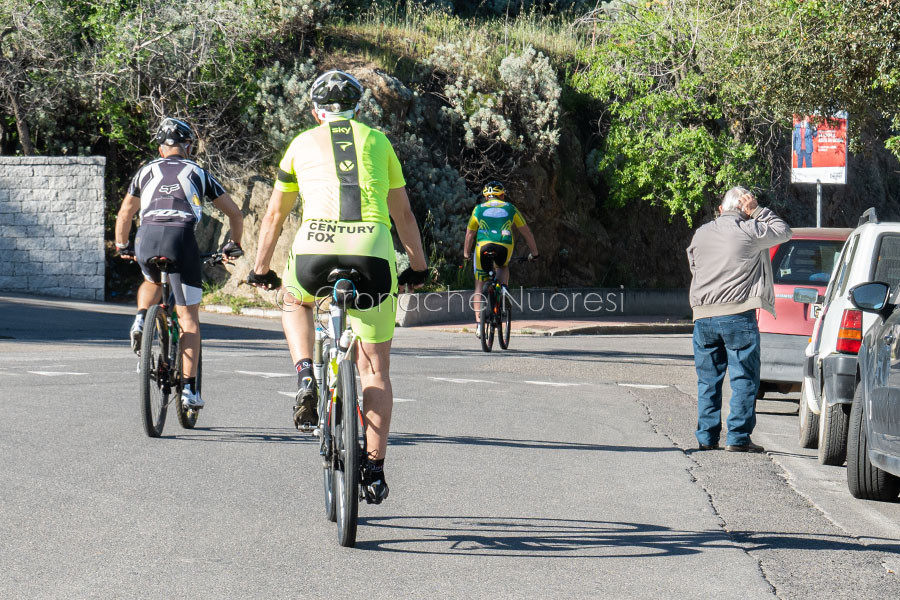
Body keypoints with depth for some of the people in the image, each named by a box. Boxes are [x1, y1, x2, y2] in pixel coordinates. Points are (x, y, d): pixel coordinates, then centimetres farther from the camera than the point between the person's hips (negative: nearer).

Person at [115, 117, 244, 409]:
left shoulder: (146, 171, 25)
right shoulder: (198, 173, 22)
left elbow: (124, 215, 32)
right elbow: (235, 213, 24)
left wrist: (122, 247, 48)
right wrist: (234, 245, 39)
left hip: (147, 236, 2)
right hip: (181, 238, -2)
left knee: (153, 281, 37)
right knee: (188, 317, 5)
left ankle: (140, 321, 9)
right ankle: (189, 388, -1)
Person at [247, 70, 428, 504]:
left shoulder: (303, 144, 20)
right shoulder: (377, 142, 21)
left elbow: (275, 214, 28)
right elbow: (403, 214, 25)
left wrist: (260, 268, 39)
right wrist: (418, 267, 36)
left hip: (316, 249, 0)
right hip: (373, 255, 1)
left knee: (295, 303, 35)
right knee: (375, 371, 12)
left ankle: (305, 378, 11)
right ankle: (375, 471, 10)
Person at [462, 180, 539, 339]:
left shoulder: (479, 209, 19)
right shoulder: (510, 209, 19)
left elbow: (469, 235, 24)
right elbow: (526, 232, 22)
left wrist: (466, 254, 37)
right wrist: (534, 253, 31)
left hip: (483, 247, 0)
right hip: (505, 248, 0)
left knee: (479, 286, 12)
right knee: (503, 267, 36)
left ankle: (479, 322, 1)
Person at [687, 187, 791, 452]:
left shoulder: (701, 234, 13)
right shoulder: (751, 232, -4)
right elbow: (783, 231, 9)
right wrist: (757, 212, 8)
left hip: (703, 317, 5)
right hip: (738, 315, -5)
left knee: (707, 379, 12)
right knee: (744, 378, 0)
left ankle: (706, 436, 11)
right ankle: (738, 437, -4)